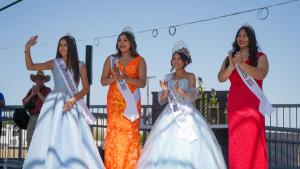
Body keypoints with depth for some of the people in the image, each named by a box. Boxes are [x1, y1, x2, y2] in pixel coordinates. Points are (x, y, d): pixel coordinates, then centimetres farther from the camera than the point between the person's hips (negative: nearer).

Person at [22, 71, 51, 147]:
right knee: (29, 138, 4)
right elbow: (24, 102, 9)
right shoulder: (32, 90, 17)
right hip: (32, 117, 5)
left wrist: (38, 93, -11)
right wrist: (32, 94, -5)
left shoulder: (47, 90, 3)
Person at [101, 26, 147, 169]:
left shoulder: (139, 61, 7)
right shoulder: (111, 59, 12)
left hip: (131, 102, -1)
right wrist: (115, 77, -12)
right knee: (114, 133, -7)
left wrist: (126, 78, -17)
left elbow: (142, 83, -2)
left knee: (130, 135, -7)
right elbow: (103, 81, 8)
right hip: (114, 102, 1)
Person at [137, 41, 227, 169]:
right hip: (170, 116, 3)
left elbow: (193, 96, -11)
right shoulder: (168, 78, 14)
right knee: (166, 147, -6)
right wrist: (165, 90, -10)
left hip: (187, 116, -3)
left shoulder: (190, 76, 5)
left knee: (188, 147, -12)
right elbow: (161, 100, 10)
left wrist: (180, 91, -30)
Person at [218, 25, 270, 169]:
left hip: (253, 105, -3)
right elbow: (221, 78, 3)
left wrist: (241, 64, -22)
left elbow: (261, 74, -13)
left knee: (253, 141, -8)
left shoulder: (260, 57, 7)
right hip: (234, 105, 3)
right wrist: (232, 66, -15)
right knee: (236, 143, -1)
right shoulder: (230, 58, 16)